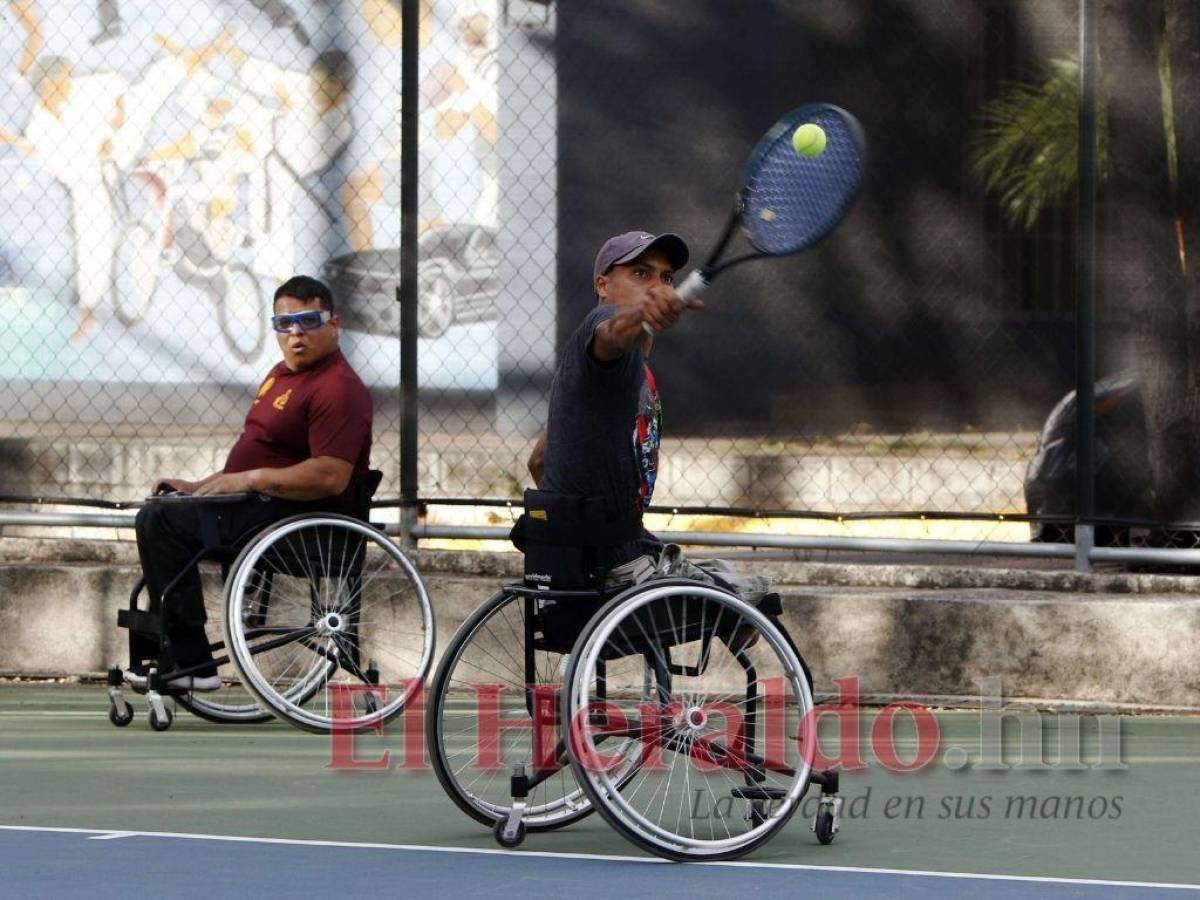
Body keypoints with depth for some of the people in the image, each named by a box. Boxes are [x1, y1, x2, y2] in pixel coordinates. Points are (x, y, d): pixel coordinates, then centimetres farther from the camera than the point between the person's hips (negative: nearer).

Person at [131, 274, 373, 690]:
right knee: (156, 518, 18)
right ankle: (157, 655, 15)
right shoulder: (284, 373, 18)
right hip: (262, 503, 11)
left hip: (297, 515, -11)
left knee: (163, 521, -21)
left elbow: (331, 477, -26)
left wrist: (248, 479, -21)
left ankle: (190, 664, -22)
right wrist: (199, 486, 14)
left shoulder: (338, 388, -16)